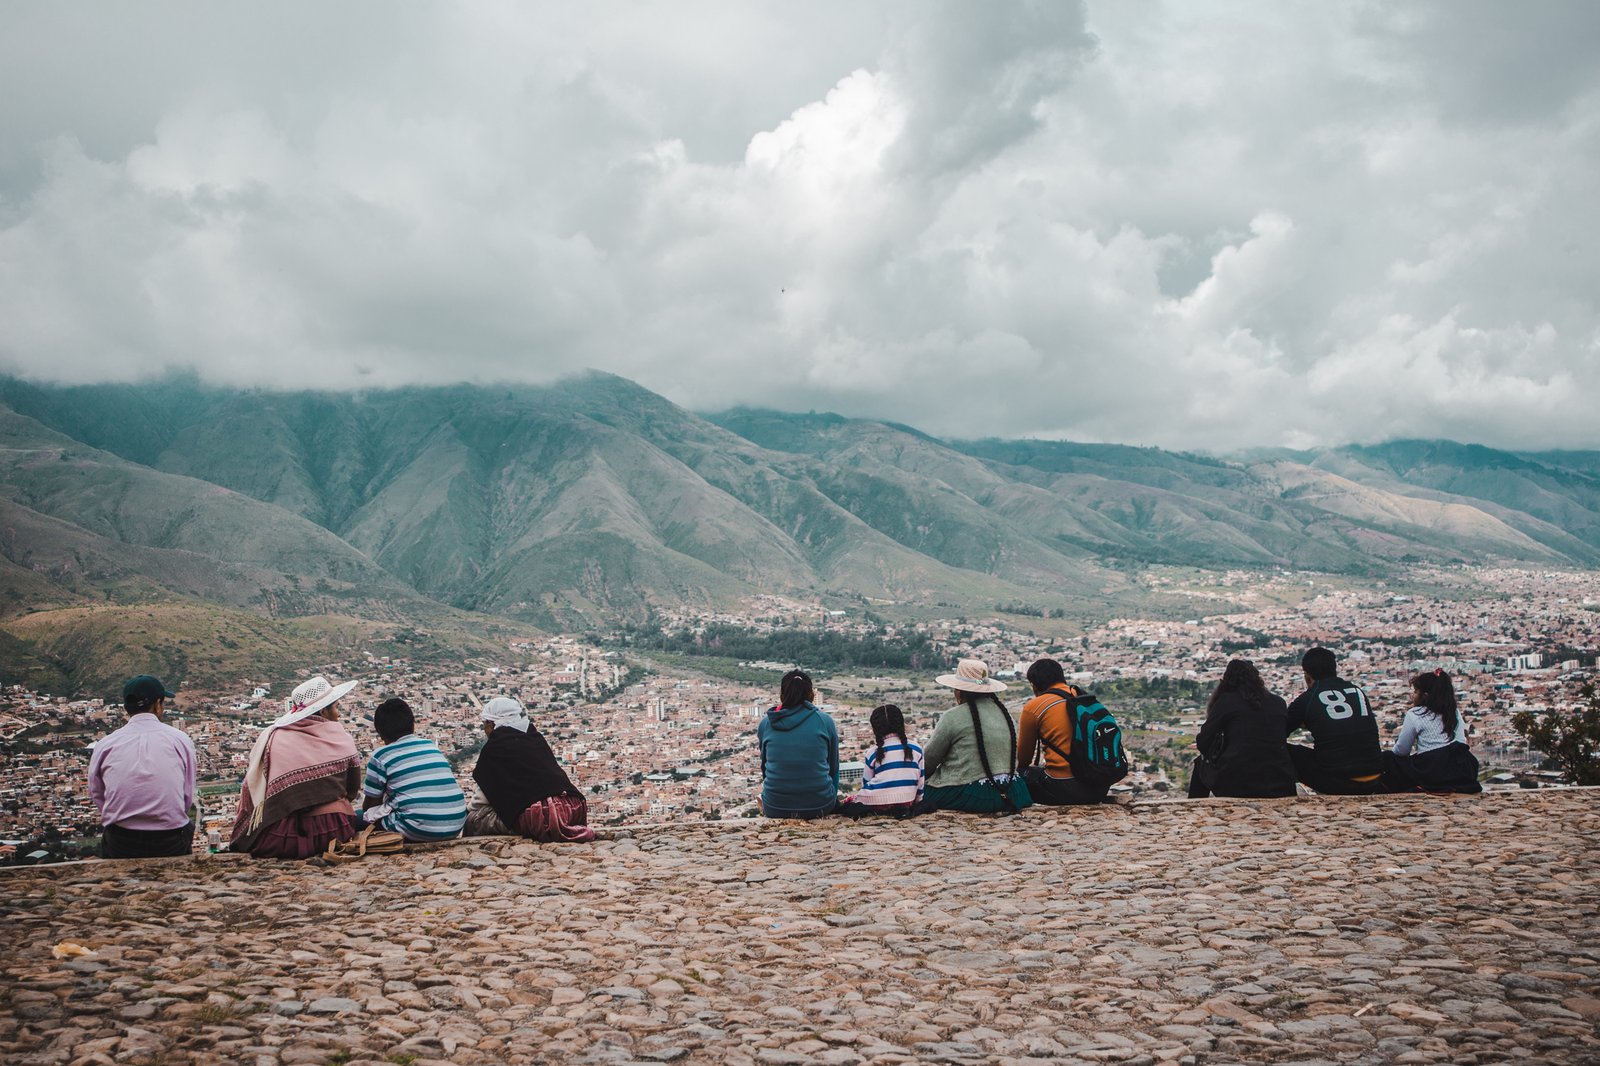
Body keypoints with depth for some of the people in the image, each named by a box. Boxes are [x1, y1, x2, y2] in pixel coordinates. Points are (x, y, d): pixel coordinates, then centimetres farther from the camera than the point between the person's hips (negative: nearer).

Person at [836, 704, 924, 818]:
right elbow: (920, 782, 10)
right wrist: (916, 803, 21)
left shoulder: (873, 753, 1)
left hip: (877, 806, -3)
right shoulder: (916, 750, 6)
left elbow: (866, 784, 9)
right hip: (907, 803, 3)